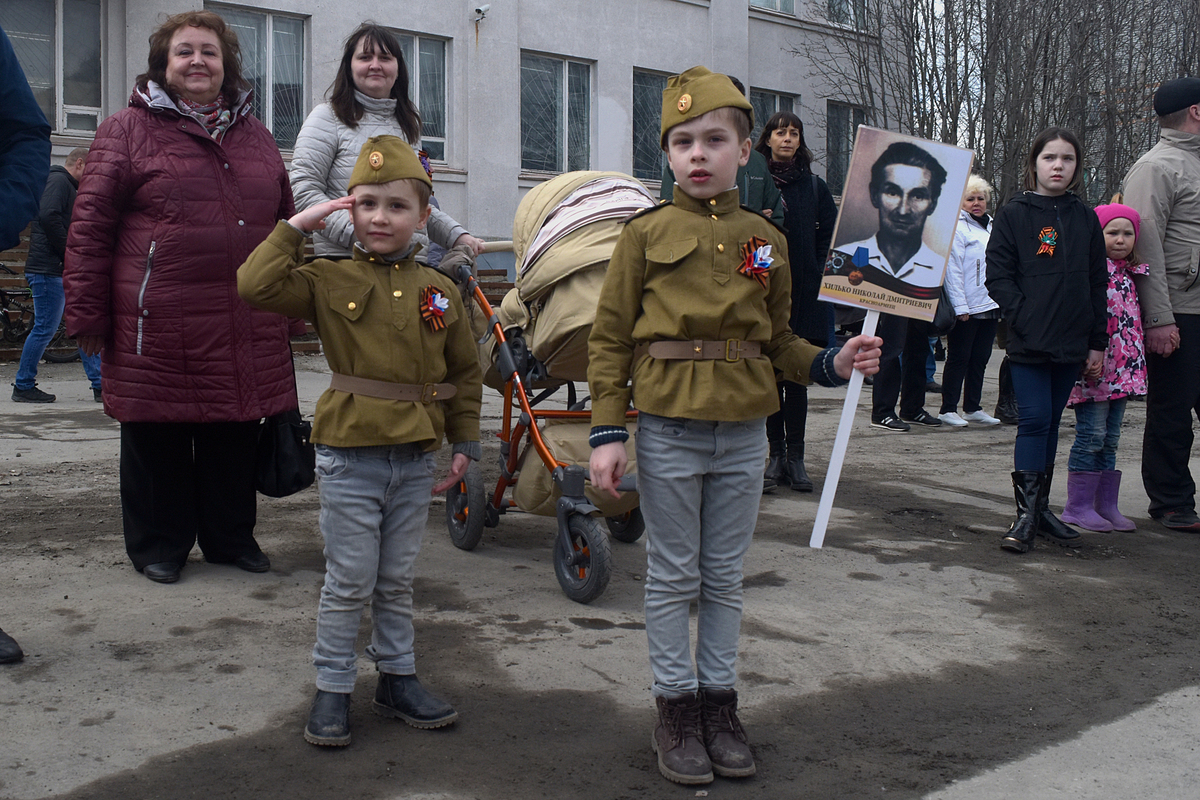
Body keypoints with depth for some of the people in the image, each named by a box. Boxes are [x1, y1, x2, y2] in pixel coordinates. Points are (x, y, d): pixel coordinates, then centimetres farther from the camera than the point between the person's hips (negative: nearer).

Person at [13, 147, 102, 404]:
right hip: (48, 269, -11)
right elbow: (49, 216, -24)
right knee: (46, 327, -5)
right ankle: (23, 386, 6)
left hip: (64, 270, 11)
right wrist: (68, 250, -18)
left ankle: (100, 385, 10)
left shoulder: (69, 186, 23)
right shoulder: (58, 181, -9)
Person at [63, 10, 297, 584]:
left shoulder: (256, 137, 16)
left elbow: (286, 222, 21)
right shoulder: (128, 130, 2)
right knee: (158, 439, 6)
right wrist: (87, 313, -6)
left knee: (235, 437, 12)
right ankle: (158, 544, 21)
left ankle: (231, 537, 27)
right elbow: (91, 225, -2)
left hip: (245, 332, 4)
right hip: (159, 328, -4)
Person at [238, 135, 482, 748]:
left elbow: (464, 372, 12)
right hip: (350, 457, -3)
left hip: (416, 460, 3)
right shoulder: (329, 281, -3)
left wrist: (464, 443, 9)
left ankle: (397, 679, 30)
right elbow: (255, 285, -16)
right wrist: (295, 228, -11)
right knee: (349, 583, 4)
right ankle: (332, 688, 19)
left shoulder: (440, 291, 6)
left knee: (397, 581, 16)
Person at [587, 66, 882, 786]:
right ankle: (676, 707, 21)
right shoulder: (647, 234, -2)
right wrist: (607, 435, -8)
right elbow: (610, 341, -3)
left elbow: (779, 340, 13)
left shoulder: (766, 241, 7)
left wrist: (832, 363, -6)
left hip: (744, 435, 3)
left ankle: (720, 703, 26)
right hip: (669, 433, -3)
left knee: (726, 577, 13)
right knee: (673, 578, 7)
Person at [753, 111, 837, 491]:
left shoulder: (814, 187, 9)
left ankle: (795, 456, 5)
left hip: (804, 294, 1)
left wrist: (820, 277, -2)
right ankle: (776, 454, 10)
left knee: (796, 377, 1)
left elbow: (830, 238, 8)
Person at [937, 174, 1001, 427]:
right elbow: (952, 270, -13)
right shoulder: (957, 228, -8)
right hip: (966, 308, -7)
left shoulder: (991, 226, 16)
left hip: (989, 306, 7)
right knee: (959, 358, -2)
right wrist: (960, 307, -18)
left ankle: (973, 408, 19)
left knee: (980, 358, 11)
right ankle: (948, 409, 4)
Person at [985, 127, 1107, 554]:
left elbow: (1098, 284, 12)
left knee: (1050, 424, 12)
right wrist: (1027, 320, -15)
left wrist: (1097, 343, 8)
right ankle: (1027, 514, -5)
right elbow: (998, 277, -5)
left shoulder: (1086, 219, 10)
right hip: (1029, 343, -4)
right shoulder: (1013, 215, -1)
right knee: (1034, 421, -8)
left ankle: (1040, 507, 20)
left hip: (1072, 344, 4)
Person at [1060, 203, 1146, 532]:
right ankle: (1078, 506, 3)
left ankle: (1106, 505, 17)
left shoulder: (1131, 274, 15)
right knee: (1091, 436, -5)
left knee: (1110, 440, 11)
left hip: (1123, 368, 8)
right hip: (1095, 366, -8)